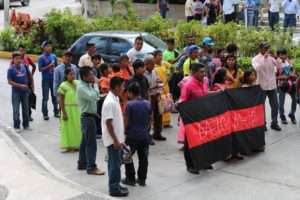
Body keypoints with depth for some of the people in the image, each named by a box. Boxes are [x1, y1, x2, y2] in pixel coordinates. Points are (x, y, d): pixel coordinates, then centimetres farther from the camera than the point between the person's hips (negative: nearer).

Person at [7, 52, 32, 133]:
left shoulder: (24, 66, 0)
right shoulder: (11, 69, -11)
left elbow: (29, 75, 15)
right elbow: (9, 81, -13)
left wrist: (28, 85, 11)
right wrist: (20, 85, -19)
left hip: (25, 91, 4)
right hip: (16, 92, -4)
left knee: (26, 109, 12)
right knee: (16, 110, 2)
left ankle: (26, 125, 24)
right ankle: (17, 126, 12)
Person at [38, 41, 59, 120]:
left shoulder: (53, 56, 6)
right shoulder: (41, 58, -8)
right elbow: (40, 69, -11)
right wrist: (48, 66, -20)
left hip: (53, 79, 5)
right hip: (45, 80, -5)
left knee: (54, 96, 13)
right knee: (45, 97, 0)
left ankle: (56, 112, 24)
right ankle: (45, 114, 7)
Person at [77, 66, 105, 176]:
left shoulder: (88, 85, 11)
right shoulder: (81, 87, -18)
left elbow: (95, 97, 19)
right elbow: (93, 97, -31)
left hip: (91, 116, 10)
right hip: (87, 117, -10)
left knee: (85, 141, 17)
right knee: (91, 143, -7)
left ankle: (82, 163, 27)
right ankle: (91, 167, -3)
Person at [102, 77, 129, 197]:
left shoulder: (115, 99, 9)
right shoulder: (110, 102, -22)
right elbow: (108, 123, -23)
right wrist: (115, 140, -21)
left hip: (117, 138, 9)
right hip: (113, 139, -9)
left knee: (115, 163, 17)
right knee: (115, 164, -1)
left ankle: (115, 185, 27)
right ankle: (114, 189, 7)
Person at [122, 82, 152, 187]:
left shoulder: (130, 104, -14)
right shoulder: (148, 104, 2)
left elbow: (126, 121, -11)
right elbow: (150, 120, 9)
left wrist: (125, 131, 3)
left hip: (132, 136, -5)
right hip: (144, 135, 5)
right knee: (143, 158, 11)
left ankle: (130, 179, 12)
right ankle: (142, 179, 17)